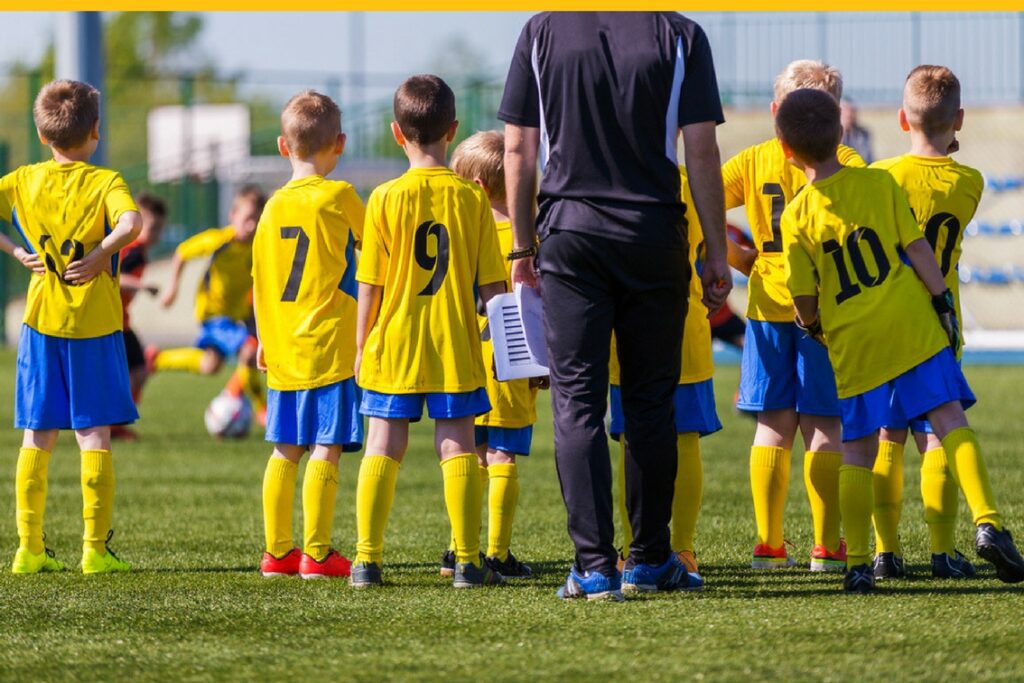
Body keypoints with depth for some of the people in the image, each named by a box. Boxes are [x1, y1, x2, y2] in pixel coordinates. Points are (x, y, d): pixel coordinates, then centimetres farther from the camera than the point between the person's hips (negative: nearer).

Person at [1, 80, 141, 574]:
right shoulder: (104, 182, -7)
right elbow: (130, 222, -27)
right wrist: (102, 255, -13)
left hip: (41, 325, 3)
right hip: (95, 326, -3)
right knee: (94, 435, 1)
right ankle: (95, 548, -2)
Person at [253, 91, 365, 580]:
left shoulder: (274, 205, 8)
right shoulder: (338, 197, -7)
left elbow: (260, 280, 12)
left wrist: (263, 340, 20)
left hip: (284, 350, 6)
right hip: (330, 347, -6)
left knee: (285, 450, 11)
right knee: (325, 448, -5)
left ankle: (277, 551, 14)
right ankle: (316, 553, -7)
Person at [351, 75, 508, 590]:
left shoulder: (386, 199, -5)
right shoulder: (472, 197, -3)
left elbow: (369, 285, -3)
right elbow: (491, 283, -1)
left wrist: (362, 346, 7)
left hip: (393, 347, 0)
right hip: (455, 346, 0)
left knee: (383, 448, 6)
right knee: (458, 447, 3)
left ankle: (368, 557, 1)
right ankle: (467, 561, 1)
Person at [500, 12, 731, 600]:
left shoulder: (542, 32, 2)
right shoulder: (679, 35, -2)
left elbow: (518, 149, 3)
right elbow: (701, 152, -3)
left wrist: (524, 246, 12)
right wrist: (717, 252, 4)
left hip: (569, 235, 0)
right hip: (654, 238, 0)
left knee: (577, 402, 0)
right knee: (651, 402, 12)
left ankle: (596, 565, -8)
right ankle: (650, 557, 19)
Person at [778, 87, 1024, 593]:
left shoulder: (798, 216, -1)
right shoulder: (880, 183, 1)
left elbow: (804, 297, 1)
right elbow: (917, 247, -1)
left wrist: (813, 325, 21)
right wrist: (942, 300, 6)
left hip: (852, 342, 0)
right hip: (913, 325, 0)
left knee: (857, 452, 8)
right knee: (950, 420, -3)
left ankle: (858, 564, 5)